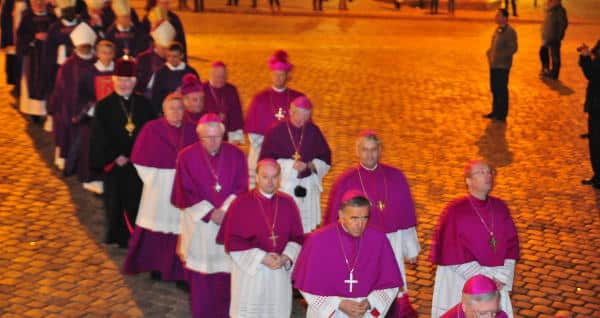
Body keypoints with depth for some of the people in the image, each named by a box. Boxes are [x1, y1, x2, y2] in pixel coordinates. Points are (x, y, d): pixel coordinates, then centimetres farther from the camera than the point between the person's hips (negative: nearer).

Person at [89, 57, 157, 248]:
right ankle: (117, 237, 18)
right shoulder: (104, 106, -1)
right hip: (114, 162, -1)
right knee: (115, 200, 5)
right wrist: (115, 157, -13)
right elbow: (99, 137, -5)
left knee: (136, 198, 2)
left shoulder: (143, 104, 6)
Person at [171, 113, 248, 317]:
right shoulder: (186, 156, -4)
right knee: (201, 273, 3)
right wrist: (209, 213, -13)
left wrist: (225, 211, -14)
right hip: (199, 222, -1)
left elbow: (241, 188, -1)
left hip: (231, 222, 1)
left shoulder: (236, 155, 0)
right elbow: (185, 193, -5)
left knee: (226, 271, 3)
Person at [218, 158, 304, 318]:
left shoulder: (288, 203, 2)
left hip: (281, 271, 3)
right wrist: (262, 258, -14)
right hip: (249, 269, -3)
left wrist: (285, 258, -12)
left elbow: (298, 237, 6)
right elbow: (232, 242, -8)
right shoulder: (240, 204, -8)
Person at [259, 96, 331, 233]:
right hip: (284, 185, -2)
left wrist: (310, 165, -11)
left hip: (309, 187, 3)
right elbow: (266, 160, -6)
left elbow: (325, 158, 9)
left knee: (307, 229, 5)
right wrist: (291, 164, -17)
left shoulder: (313, 131, 4)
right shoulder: (276, 131, -4)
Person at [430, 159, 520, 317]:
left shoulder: (500, 207, 3)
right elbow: (454, 253, -13)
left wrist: (501, 278, -9)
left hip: (495, 285, 4)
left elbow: (511, 245, 4)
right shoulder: (455, 210, -12)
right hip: (461, 283, -4)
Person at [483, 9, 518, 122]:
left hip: (503, 66, -8)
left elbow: (513, 48, -16)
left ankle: (502, 115, 9)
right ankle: (495, 112, 25)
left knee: (502, 90, 0)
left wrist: (499, 56, -19)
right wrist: (489, 52, 4)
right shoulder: (497, 30, 12)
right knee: (494, 89, 14)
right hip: (494, 65, 8)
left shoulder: (510, 31, -12)